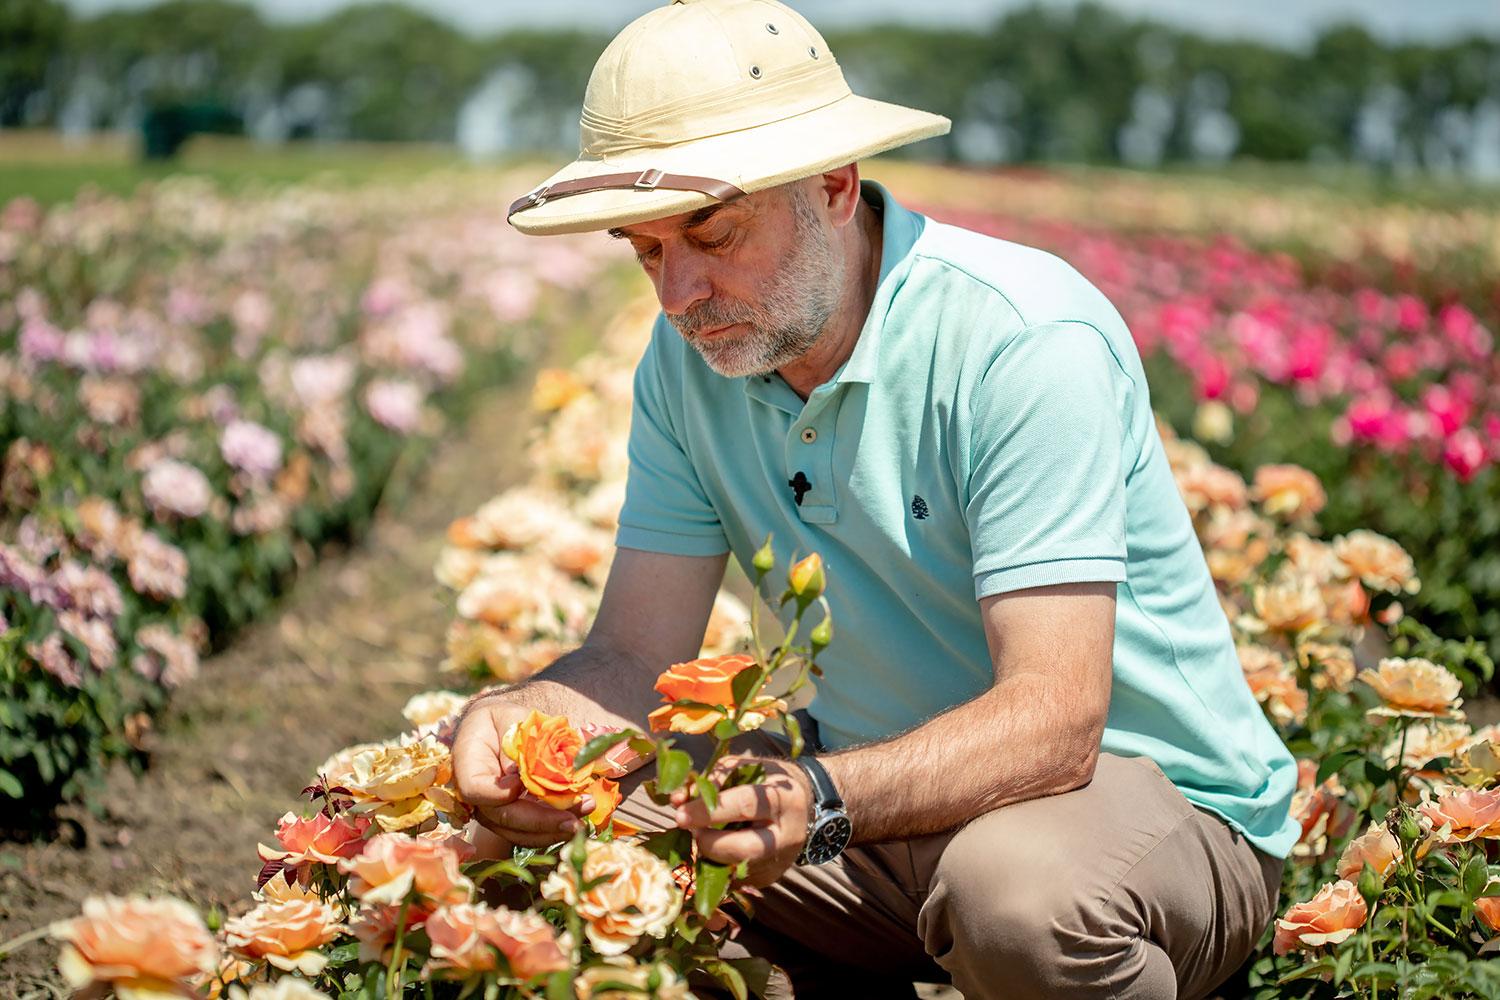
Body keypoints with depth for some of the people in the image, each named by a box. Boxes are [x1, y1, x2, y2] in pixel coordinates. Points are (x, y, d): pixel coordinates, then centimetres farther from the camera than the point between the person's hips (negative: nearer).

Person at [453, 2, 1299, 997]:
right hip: (891, 796, 6)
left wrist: (819, 799, -48)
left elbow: (1054, 720, -31)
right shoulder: (691, 356, -2)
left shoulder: (1027, 341, -24)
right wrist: (513, 716, -26)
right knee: (583, 836, -11)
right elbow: (634, 662, -3)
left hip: (1159, 795, -6)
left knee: (1018, 889, -39)